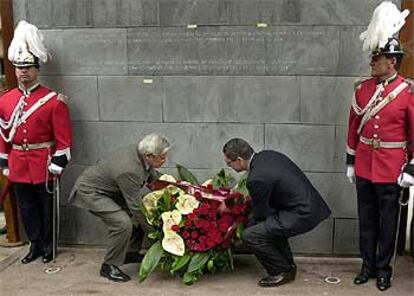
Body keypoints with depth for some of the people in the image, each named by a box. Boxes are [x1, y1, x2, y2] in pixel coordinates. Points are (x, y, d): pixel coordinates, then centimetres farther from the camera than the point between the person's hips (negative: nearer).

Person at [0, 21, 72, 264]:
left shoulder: (54, 101, -10)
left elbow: (63, 138, -11)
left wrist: (57, 165, -13)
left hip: (43, 166, -4)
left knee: (47, 207, 9)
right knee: (27, 208, 14)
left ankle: (48, 246, 24)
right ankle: (35, 245, 28)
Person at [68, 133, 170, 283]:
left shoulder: (141, 153, -14)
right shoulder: (128, 170, -37)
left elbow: (154, 181, 7)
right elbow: (136, 207, -27)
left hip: (110, 190, 9)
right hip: (90, 191, -9)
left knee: (139, 217, 6)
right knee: (123, 223, -23)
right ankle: (108, 266, -4)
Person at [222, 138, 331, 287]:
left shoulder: (257, 178, -20)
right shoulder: (266, 155, 6)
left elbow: (259, 214, -6)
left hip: (302, 215, -10)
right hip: (308, 205, 10)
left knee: (249, 235, -10)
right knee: (269, 224, 27)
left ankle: (281, 272, 6)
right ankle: (288, 265, 29)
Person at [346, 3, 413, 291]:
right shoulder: (363, 89, 3)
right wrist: (350, 161, 9)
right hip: (364, 167, 4)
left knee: (387, 221, 9)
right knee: (366, 219, 13)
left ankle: (384, 268, 24)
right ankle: (368, 265, 28)